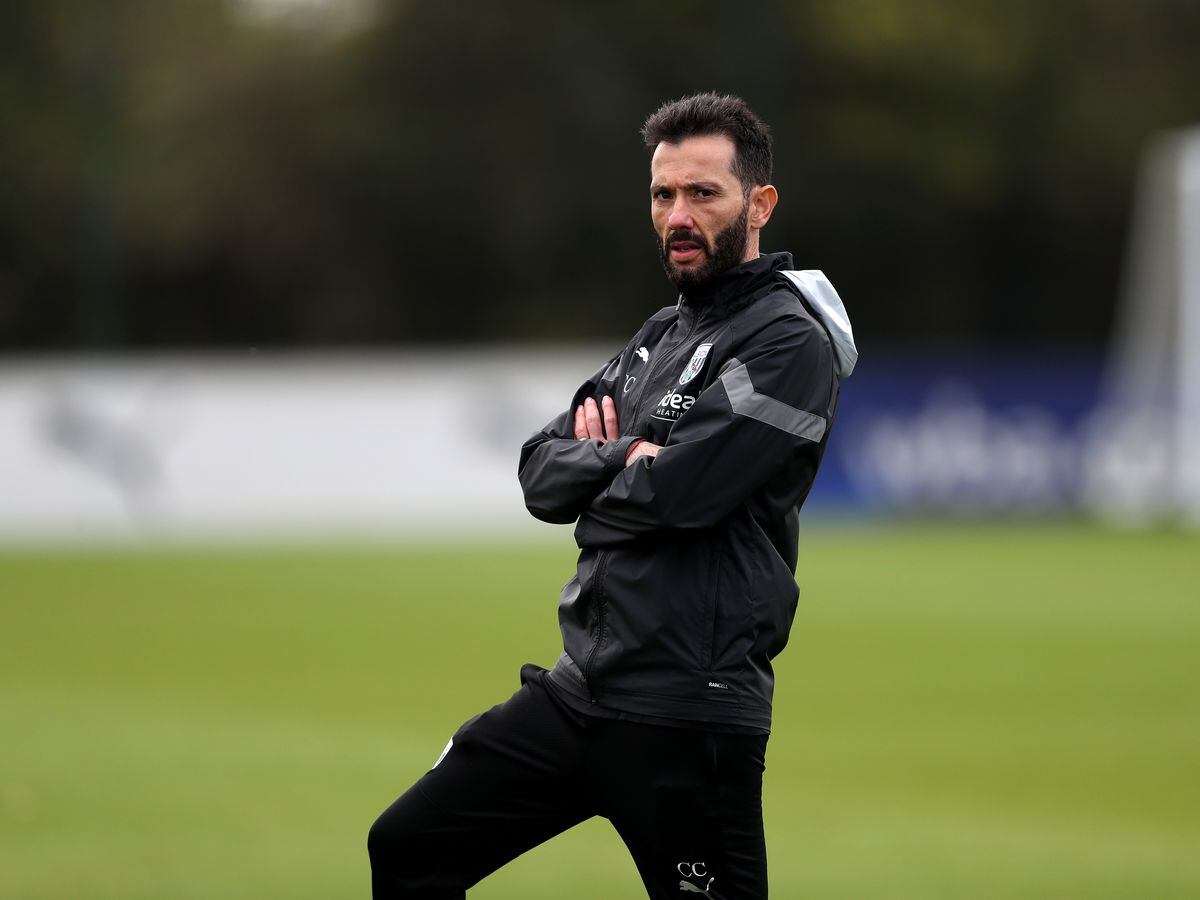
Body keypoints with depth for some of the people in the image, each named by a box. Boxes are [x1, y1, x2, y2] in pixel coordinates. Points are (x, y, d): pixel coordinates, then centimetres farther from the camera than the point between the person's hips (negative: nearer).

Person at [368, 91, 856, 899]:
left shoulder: (789, 343, -11)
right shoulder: (661, 336, 17)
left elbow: (676, 491, -21)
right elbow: (541, 474, 12)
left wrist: (594, 486, 0)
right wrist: (621, 457, -9)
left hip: (687, 716, -9)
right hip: (580, 690, 9)